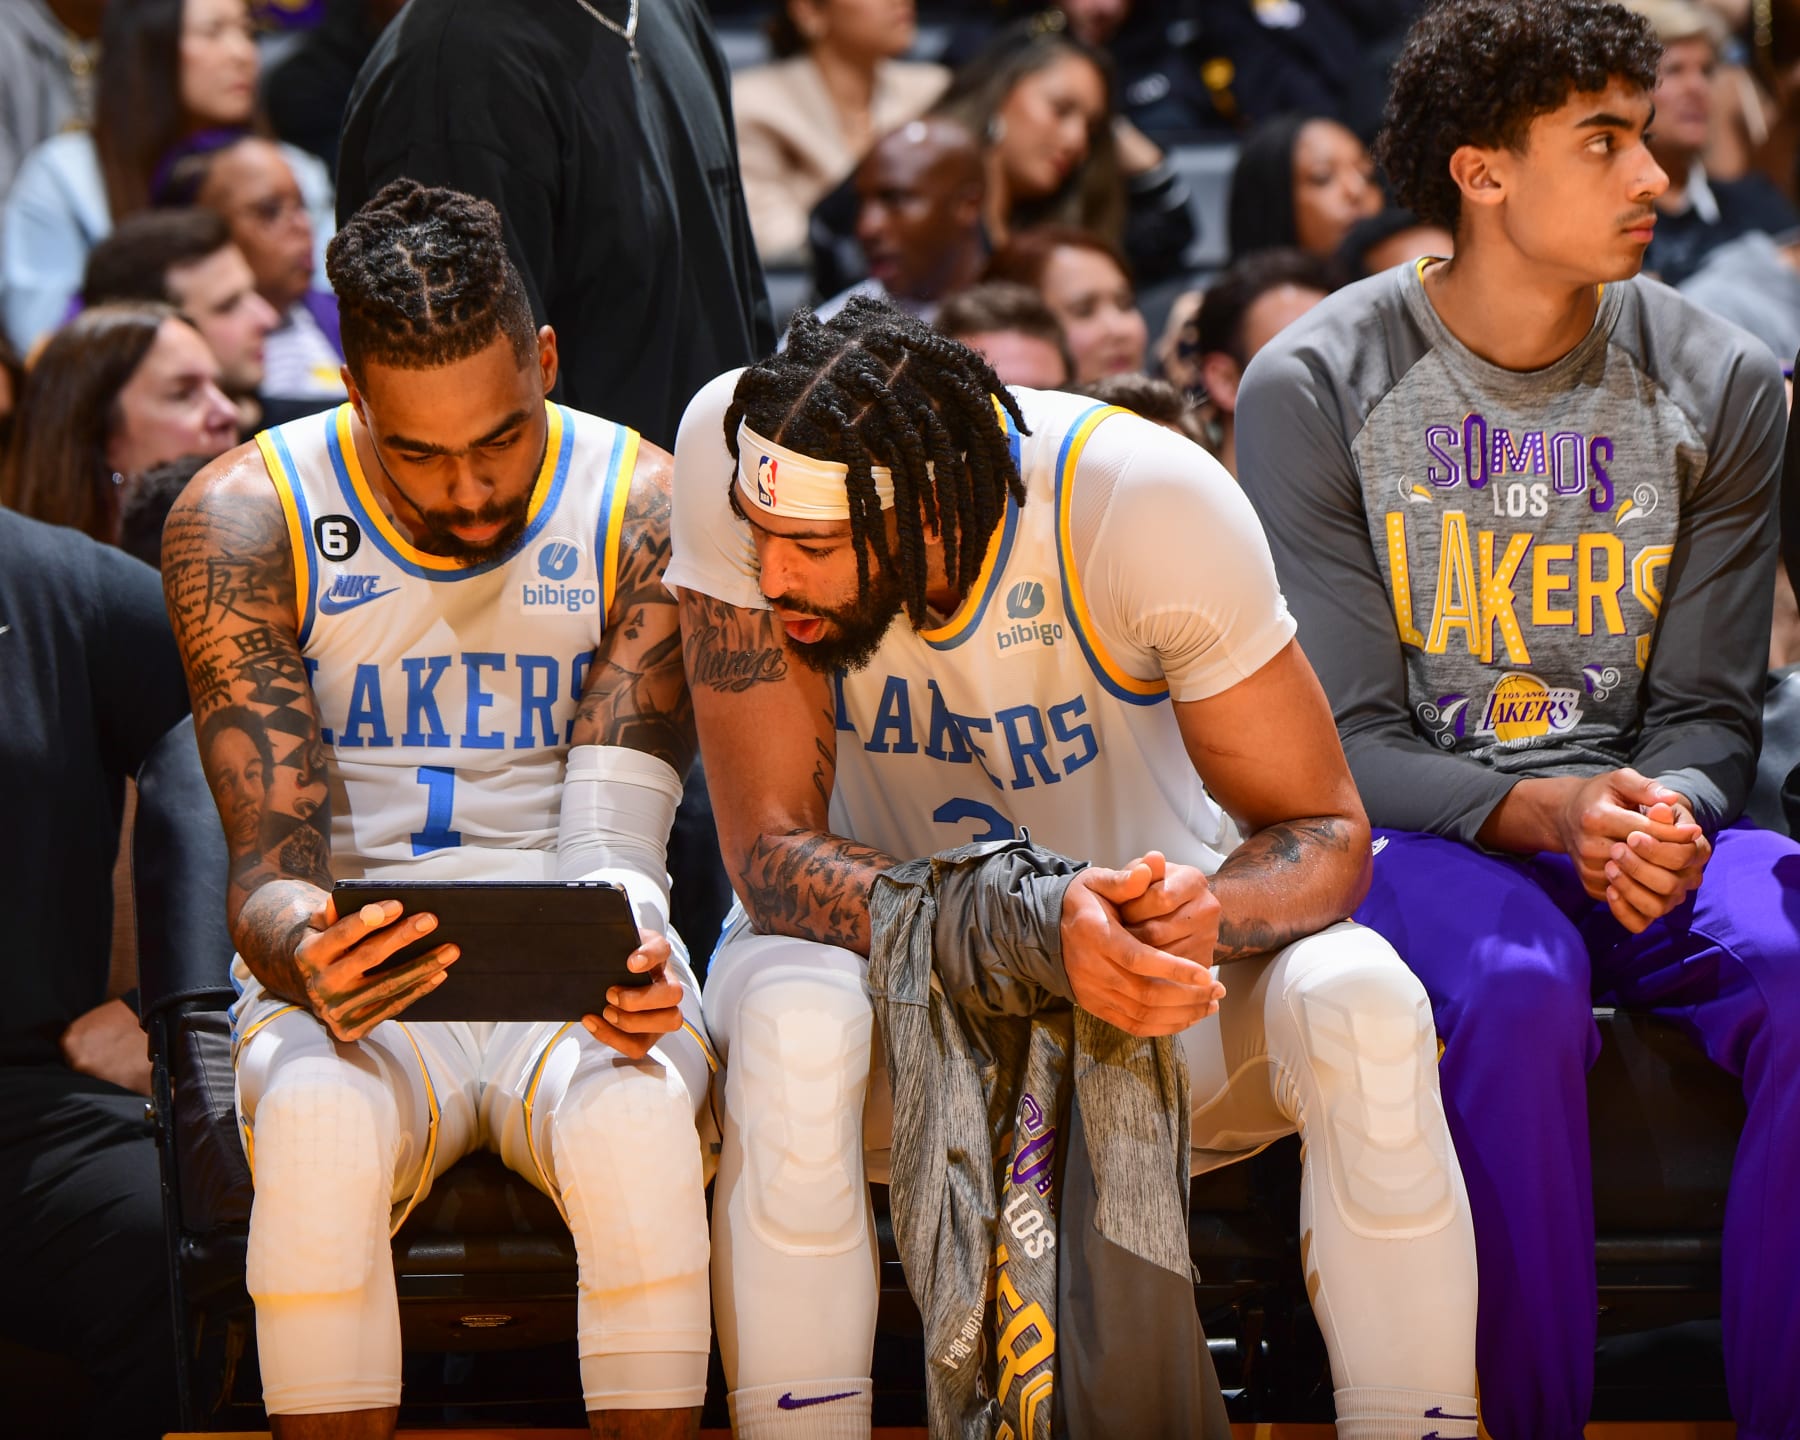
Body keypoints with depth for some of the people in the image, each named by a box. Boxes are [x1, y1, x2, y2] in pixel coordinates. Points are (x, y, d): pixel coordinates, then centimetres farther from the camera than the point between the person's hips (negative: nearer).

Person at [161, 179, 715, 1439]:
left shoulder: (643, 510, -3)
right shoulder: (244, 521, -4)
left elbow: (612, 829, -9)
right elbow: (271, 860, -9)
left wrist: (623, 961, -34)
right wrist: (304, 957, -35)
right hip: (352, 974, 0)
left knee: (635, 1121, -35)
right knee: (323, 1129, -35)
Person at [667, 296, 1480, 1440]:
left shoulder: (1156, 503, -25)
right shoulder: (746, 457, -25)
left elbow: (1327, 835, -15)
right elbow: (772, 851, -24)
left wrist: (1210, 912, -40)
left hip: (1146, 919, 0)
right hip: (883, 941, 0)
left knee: (1363, 1007, -30)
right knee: (791, 1021, -34)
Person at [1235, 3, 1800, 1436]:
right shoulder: (1314, 390, -3)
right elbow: (1345, 741, -6)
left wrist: (1669, 817, -18)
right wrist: (1540, 812, -24)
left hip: (1640, 824, 3)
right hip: (1411, 834, -3)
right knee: (1519, 988, -37)